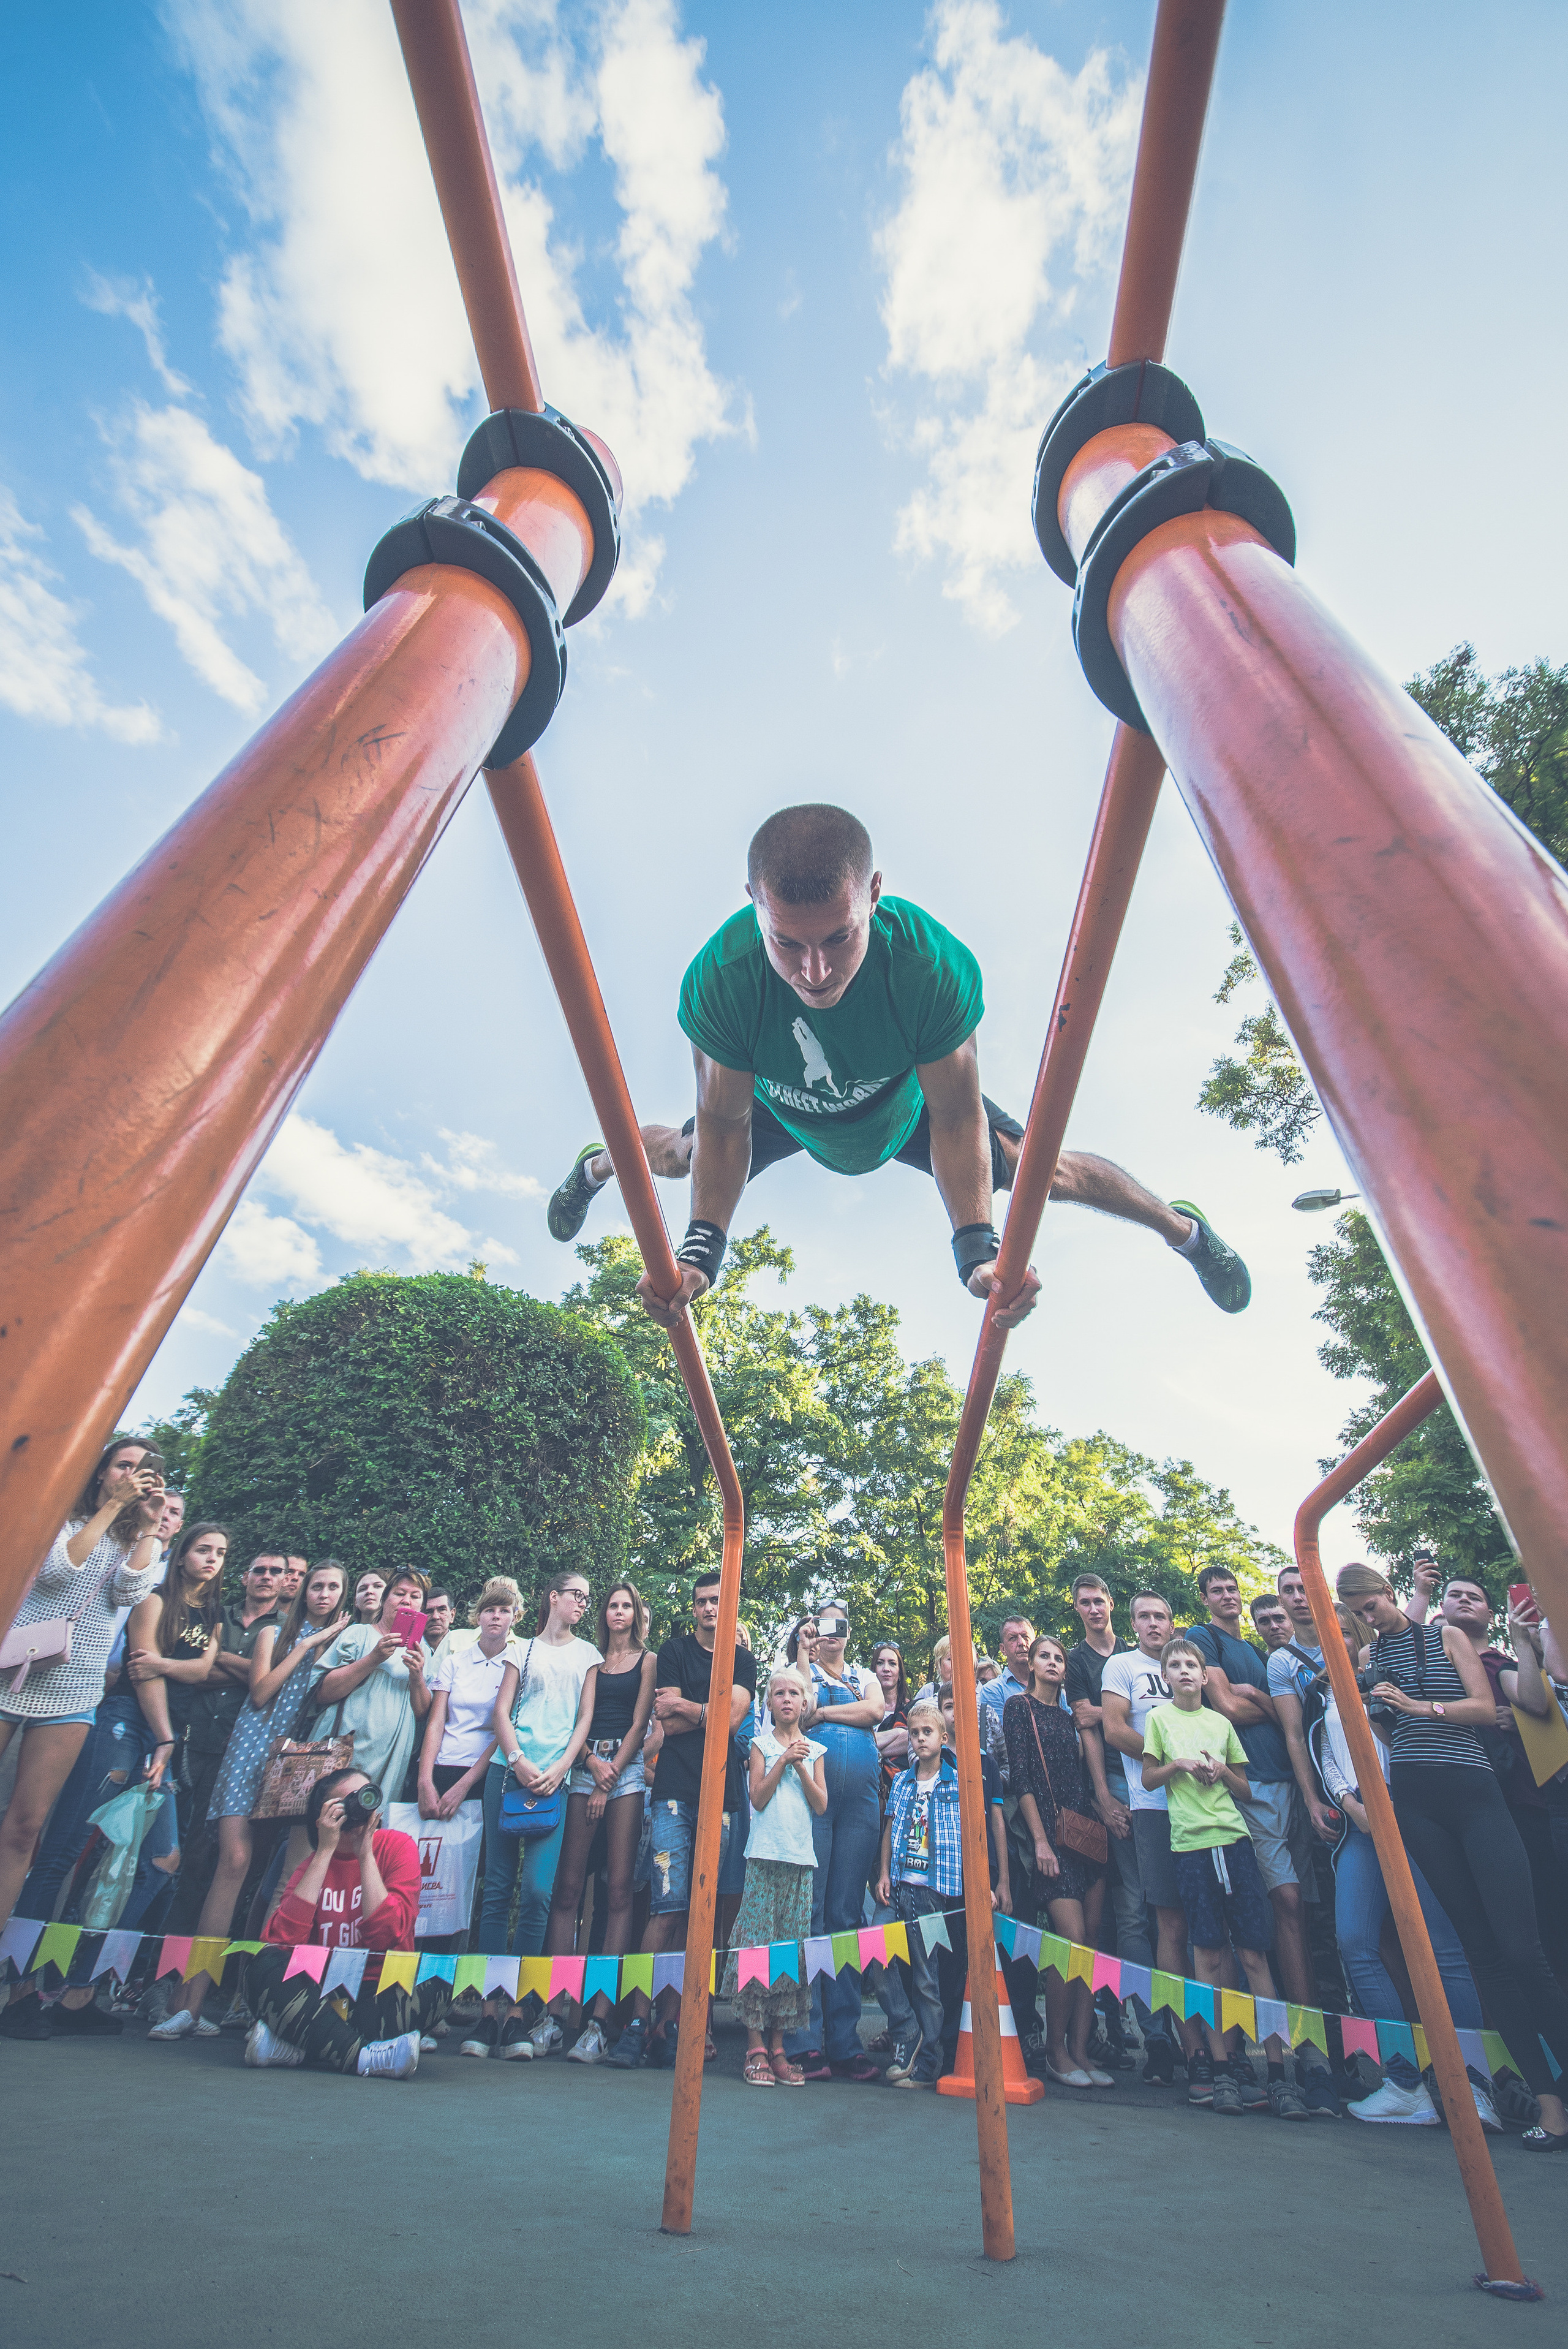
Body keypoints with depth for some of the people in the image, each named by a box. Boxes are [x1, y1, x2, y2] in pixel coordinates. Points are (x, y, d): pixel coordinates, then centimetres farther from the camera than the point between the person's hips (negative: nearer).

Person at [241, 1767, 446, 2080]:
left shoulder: (397, 1846, -6)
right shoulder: (313, 1864, -1)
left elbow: (388, 1935, -18)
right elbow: (283, 1937, -19)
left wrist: (365, 1854, -19)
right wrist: (326, 1851, -19)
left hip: (380, 1993, -1)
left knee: (435, 1983, -31)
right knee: (265, 1965, -25)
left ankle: (297, 2046, -24)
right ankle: (365, 2057, -32)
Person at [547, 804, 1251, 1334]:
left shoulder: (936, 967, -43)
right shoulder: (718, 979, -40)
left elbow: (956, 1118, -32)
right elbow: (723, 1126, -28)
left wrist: (979, 1246, -41)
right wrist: (700, 1247, -37)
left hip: (906, 1109, 0)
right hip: (781, 1110, 1)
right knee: (681, 1154, 20)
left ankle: (1183, 1227, 37)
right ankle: (595, 1166, 59)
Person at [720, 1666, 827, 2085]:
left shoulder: (814, 1750, 9)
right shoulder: (761, 1744, 3)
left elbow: (821, 1805, 3)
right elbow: (759, 1798, -5)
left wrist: (801, 1767, -8)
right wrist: (784, 1761, -13)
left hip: (801, 1857, 3)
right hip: (765, 1854, -2)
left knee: (792, 1945, 4)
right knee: (758, 1943, -4)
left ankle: (777, 2045, 15)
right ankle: (755, 2044, 7)